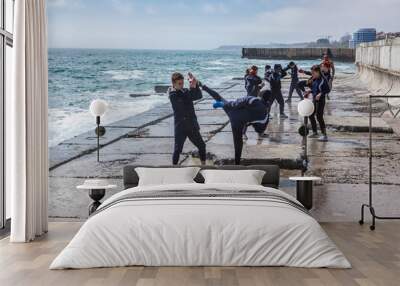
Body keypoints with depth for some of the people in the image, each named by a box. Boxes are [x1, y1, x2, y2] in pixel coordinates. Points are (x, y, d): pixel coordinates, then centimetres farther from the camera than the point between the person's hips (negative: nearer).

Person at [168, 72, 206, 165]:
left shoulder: (185, 91, 7)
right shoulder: (173, 95, -12)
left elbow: (199, 96, -5)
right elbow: (188, 98, -25)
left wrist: (196, 84, -18)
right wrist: (192, 86, -32)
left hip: (192, 126, 7)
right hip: (180, 127, -6)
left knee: (202, 145, 15)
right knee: (177, 150, -3)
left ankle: (203, 164, 31)